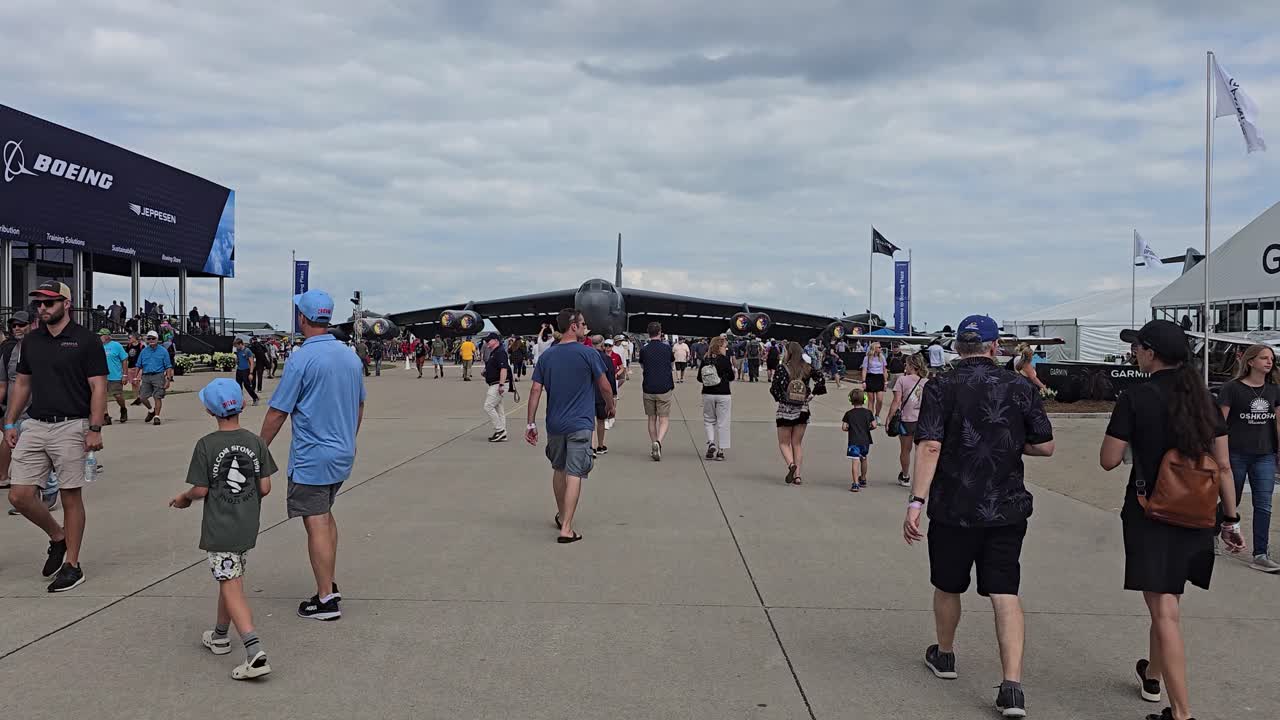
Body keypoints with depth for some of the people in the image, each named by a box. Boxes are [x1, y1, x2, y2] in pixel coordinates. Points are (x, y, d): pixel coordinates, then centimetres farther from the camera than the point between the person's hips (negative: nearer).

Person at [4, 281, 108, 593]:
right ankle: (57, 536, 25)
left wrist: (95, 429, -16)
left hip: (71, 427, -5)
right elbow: (22, 384, 19)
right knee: (19, 495, 0)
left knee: (71, 497, 1)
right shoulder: (31, 340, 11)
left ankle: (72, 565, 12)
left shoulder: (86, 340, -6)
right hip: (34, 426, 5)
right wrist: (10, 423, 11)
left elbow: (98, 387, -9)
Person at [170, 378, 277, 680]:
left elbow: (201, 489, -9)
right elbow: (265, 487, -1)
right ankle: (220, 636, 38)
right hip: (247, 527, 5)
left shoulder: (206, 445, -12)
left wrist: (184, 497, 12)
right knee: (231, 579, 22)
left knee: (231, 587, -5)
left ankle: (255, 651, -17)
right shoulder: (255, 442, -1)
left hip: (219, 529, -5)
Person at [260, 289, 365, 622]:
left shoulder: (301, 359, -17)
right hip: (343, 454, 8)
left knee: (316, 524, -1)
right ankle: (330, 585, 26)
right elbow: (359, 405, 16)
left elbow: (278, 412, -13)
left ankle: (326, 600, 5)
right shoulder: (351, 356, 5)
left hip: (311, 457, -7)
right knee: (325, 516, 21)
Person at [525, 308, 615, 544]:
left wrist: (531, 423, 5)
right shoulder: (588, 354, -9)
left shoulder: (546, 355, 3)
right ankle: (566, 528, -8)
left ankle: (562, 516, 36)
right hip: (580, 424, -5)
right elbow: (605, 387, -3)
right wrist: (611, 406, 16)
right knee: (574, 475, -4)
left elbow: (535, 390, 1)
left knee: (559, 470, 20)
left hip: (554, 424, 5)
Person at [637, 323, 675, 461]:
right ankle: (658, 441, -24)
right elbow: (672, 363, 15)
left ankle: (654, 447, 18)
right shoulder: (666, 348, -2)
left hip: (648, 389, 2)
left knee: (652, 419, 14)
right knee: (664, 420, 0)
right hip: (664, 389, -2)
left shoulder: (644, 349, 0)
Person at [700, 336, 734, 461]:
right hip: (723, 394, -3)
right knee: (722, 423, 6)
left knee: (709, 420, 17)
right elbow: (731, 378, -4)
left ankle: (711, 443, -4)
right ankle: (720, 450, 8)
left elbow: (699, 378, 4)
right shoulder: (725, 360, -9)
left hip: (708, 394, 3)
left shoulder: (705, 360, 0)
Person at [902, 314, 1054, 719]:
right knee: (1005, 592, 1)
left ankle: (945, 655, 37)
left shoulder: (941, 389, -7)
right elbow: (1045, 447, 4)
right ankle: (1012, 686, -8)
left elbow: (930, 448, -16)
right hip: (1007, 510, 1)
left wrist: (916, 503, -17)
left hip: (953, 509, -1)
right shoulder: (1020, 389, 0)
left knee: (947, 585, 18)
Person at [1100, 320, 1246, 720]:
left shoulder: (1136, 398, -13)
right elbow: (1224, 465, 5)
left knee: (1165, 613, -5)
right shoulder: (1202, 397, 3)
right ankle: (1152, 676, 42)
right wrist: (1231, 519, 11)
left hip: (1150, 515, -6)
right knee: (1166, 603, 23)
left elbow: (1108, 460, -11)